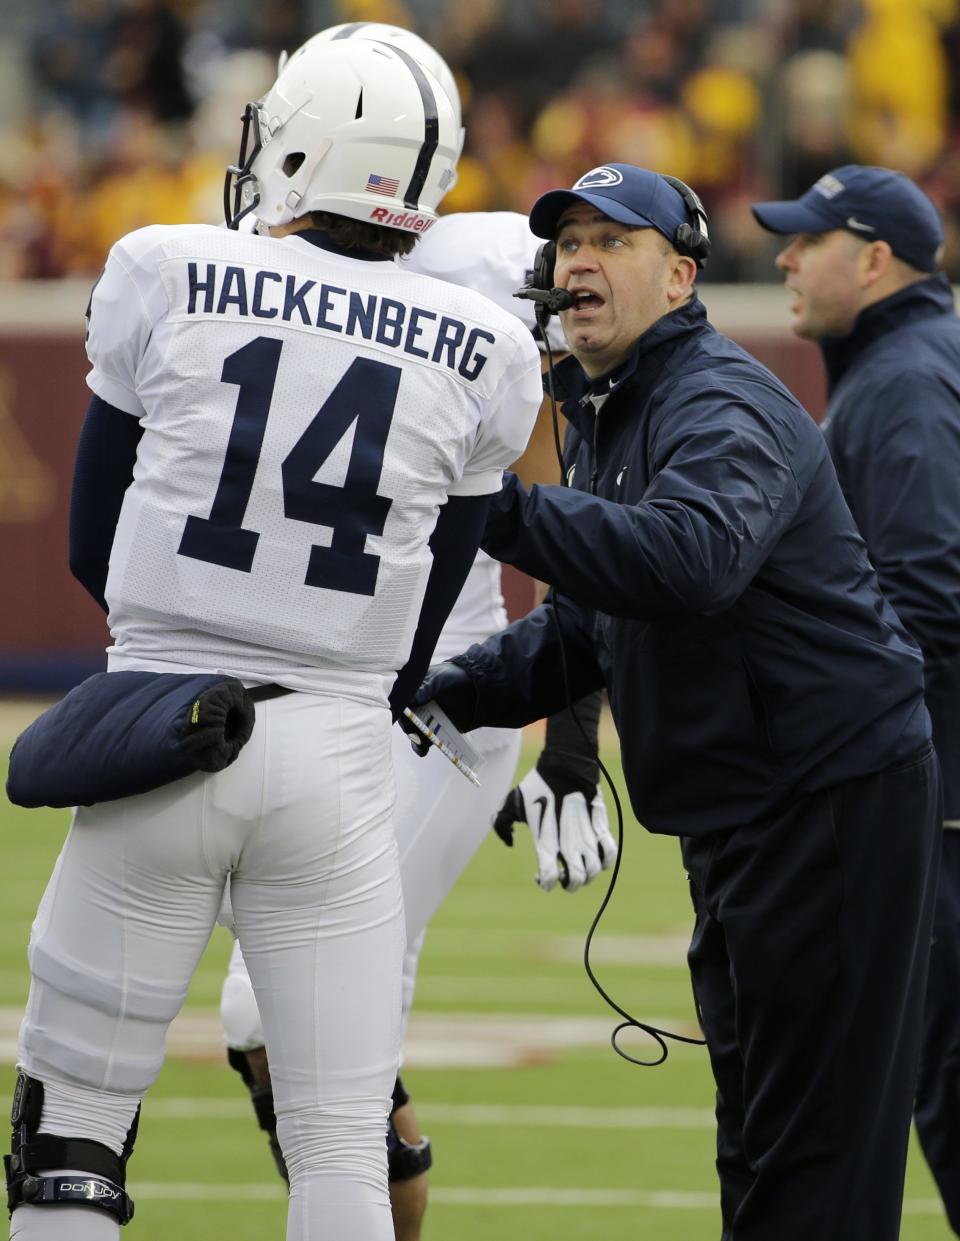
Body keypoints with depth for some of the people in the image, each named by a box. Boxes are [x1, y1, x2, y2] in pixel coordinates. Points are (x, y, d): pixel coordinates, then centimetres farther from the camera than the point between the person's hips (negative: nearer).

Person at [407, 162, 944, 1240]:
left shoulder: (722, 406, -17)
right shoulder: (602, 420, 15)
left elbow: (695, 556, -38)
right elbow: (584, 626, 20)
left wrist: (501, 512, -41)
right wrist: (448, 692, 3)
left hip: (835, 802, -11)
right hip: (733, 818, 11)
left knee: (814, 1152, -11)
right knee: (753, 1135, 17)